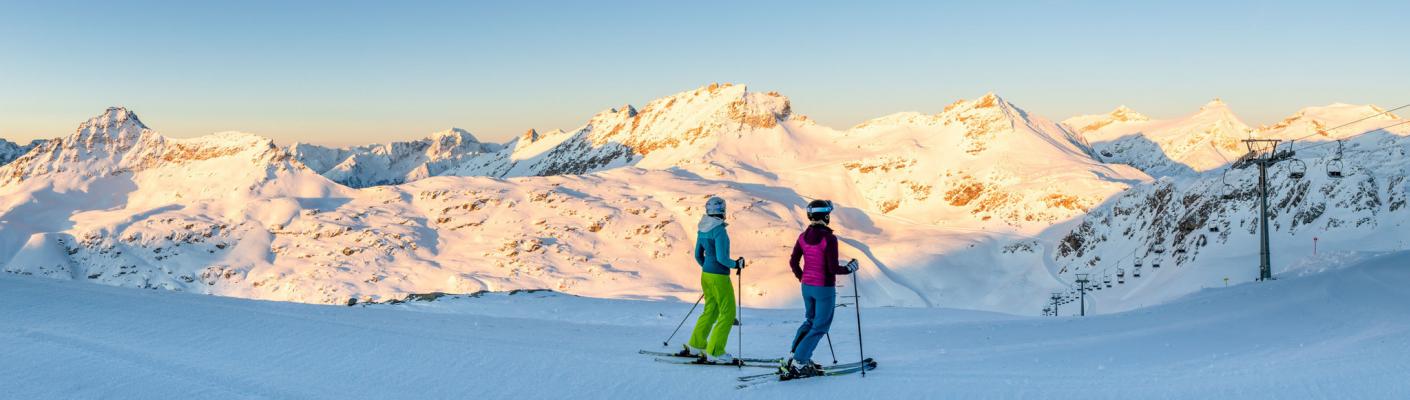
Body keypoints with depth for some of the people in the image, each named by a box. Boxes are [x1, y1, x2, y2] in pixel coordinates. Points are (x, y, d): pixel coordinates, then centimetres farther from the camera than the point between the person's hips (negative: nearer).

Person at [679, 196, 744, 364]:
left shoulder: (702, 228, 6)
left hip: (706, 274, 8)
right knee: (727, 313, 1)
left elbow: (698, 255, 14)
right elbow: (722, 258, -23)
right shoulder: (719, 229, -19)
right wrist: (736, 264, -6)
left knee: (710, 311, 20)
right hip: (719, 277, -8)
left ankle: (695, 346, 27)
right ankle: (715, 353, 1)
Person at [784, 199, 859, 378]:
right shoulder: (829, 239, -20)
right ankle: (799, 362, 0)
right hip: (824, 288, -7)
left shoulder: (803, 237, 0)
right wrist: (850, 268, -3)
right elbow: (833, 268, -20)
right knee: (820, 326, 5)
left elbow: (793, 262, 6)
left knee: (810, 321, 23)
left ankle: (795, 356, 17)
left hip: (807, 287, 7)